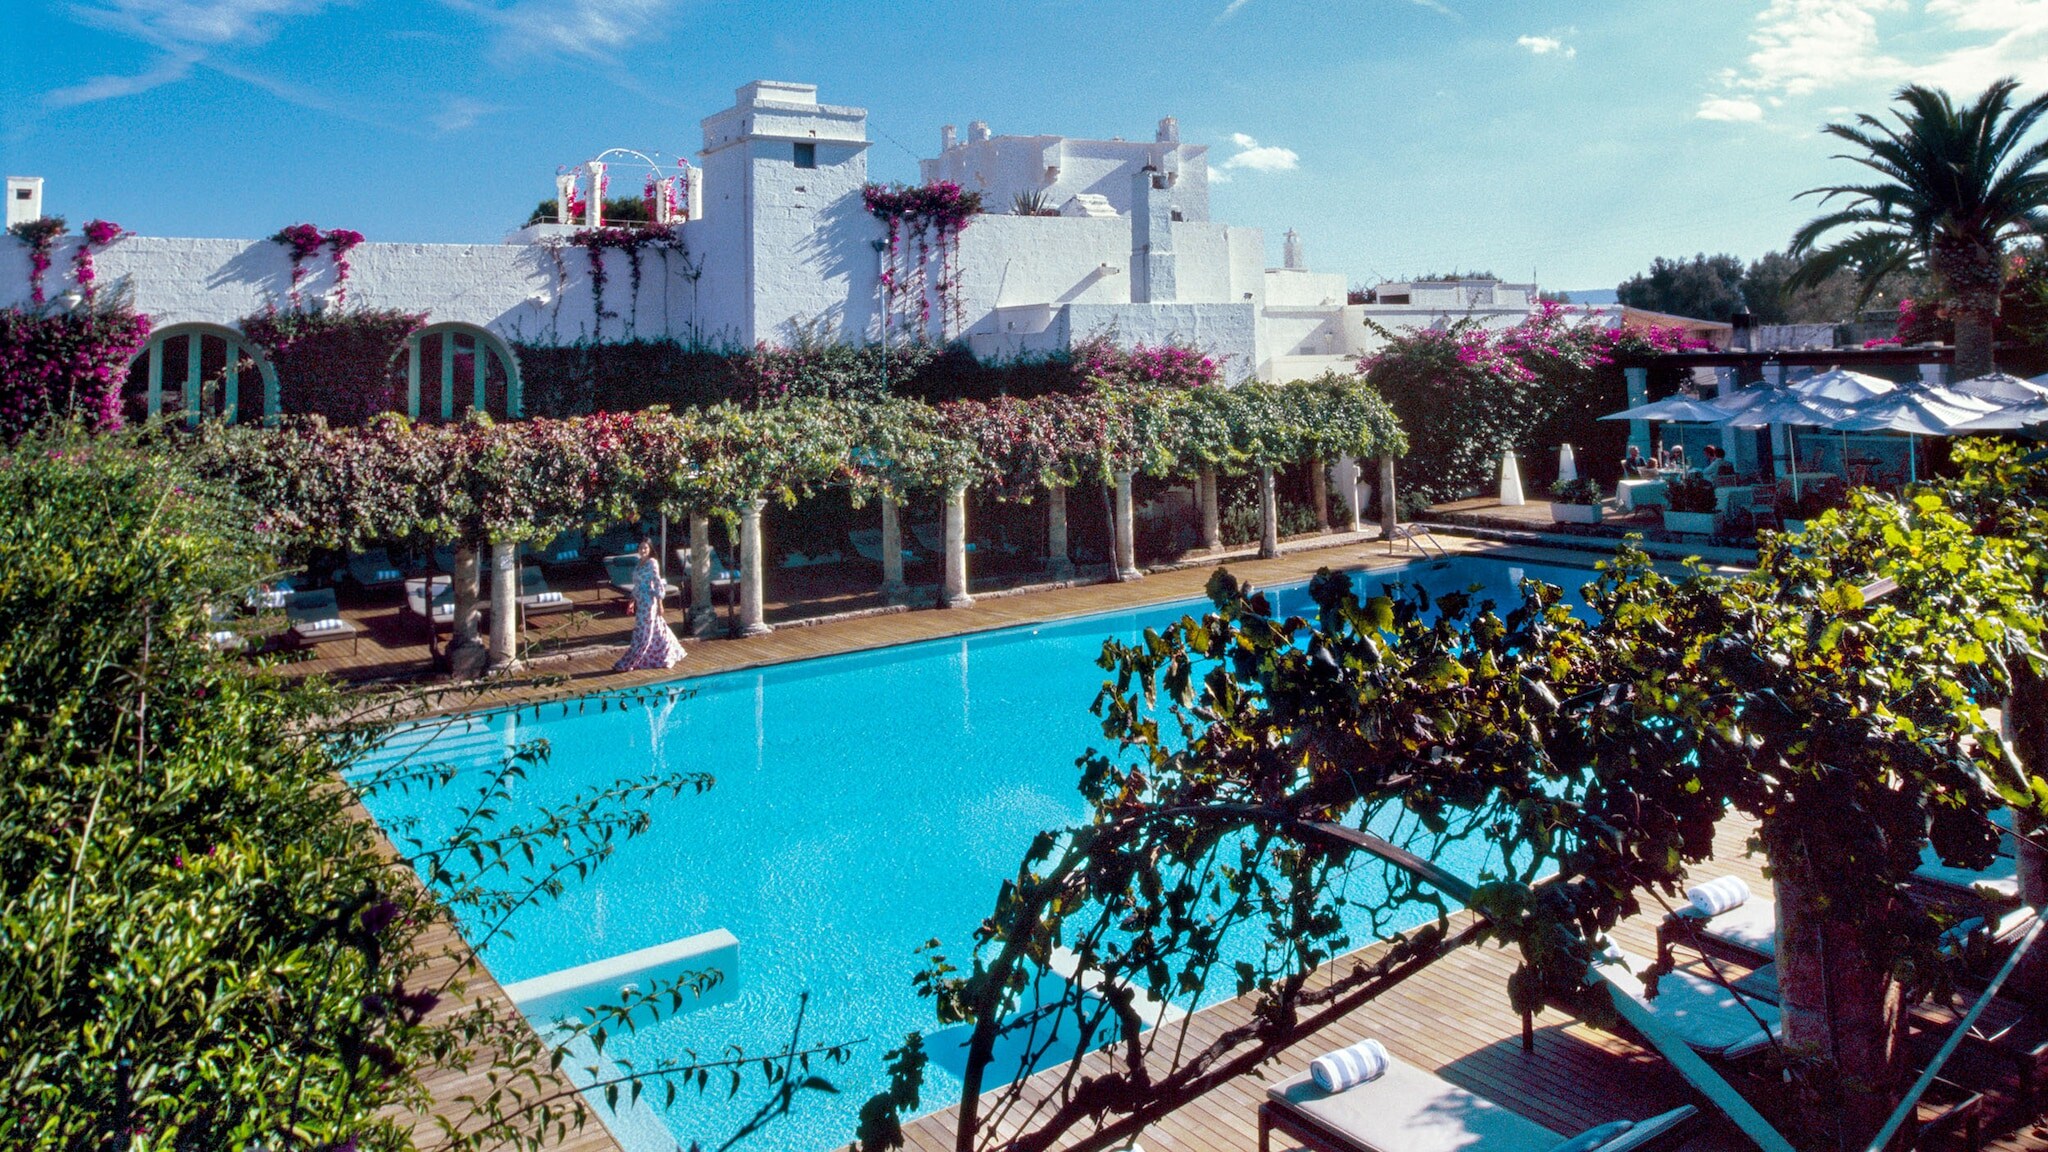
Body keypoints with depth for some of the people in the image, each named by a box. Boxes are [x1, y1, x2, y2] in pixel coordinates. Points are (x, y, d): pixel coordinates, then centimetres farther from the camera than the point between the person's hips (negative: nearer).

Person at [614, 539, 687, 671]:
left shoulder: (652, 563, -11)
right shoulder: (639, 563, 13)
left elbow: (658, 584, -14)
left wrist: (659, 604, -17)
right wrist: (632, 602, 19)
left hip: (648, 601, -9)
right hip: (640, 601, 9)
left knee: (642, 633, -4)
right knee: (655, 630, 14)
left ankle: (627, 664, -3)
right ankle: (666, 656, 24)